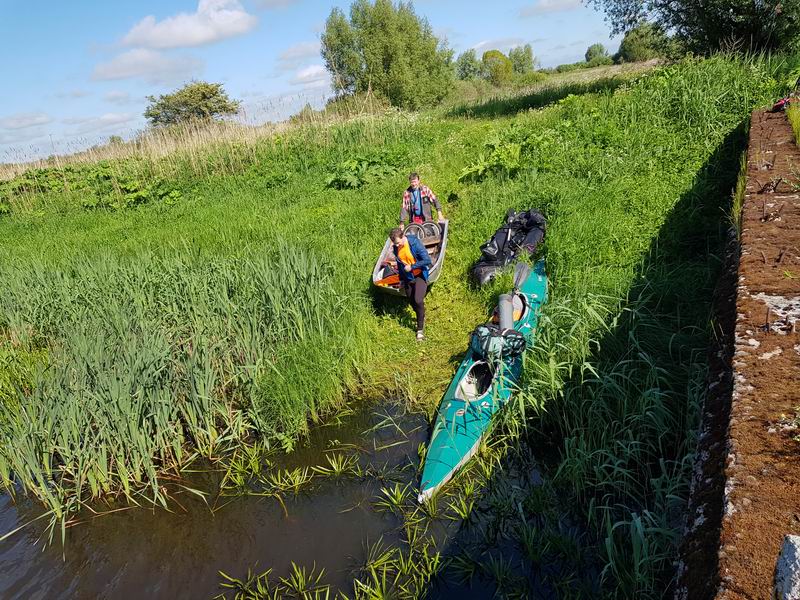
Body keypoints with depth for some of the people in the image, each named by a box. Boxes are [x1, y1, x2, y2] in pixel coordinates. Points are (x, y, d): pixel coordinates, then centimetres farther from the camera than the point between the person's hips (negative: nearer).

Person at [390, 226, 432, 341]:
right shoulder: (396, 248, -6)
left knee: (418, 300, -17)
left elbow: (427, 260, -22)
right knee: (412, 302, 13)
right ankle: (421, 318, 42)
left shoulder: (415, 243, -23)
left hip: (420, 275, -5)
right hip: (407, 277, 6)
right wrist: (401, 279, 16)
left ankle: (420, 329, -3)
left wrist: (412, 267, -21)